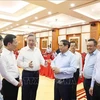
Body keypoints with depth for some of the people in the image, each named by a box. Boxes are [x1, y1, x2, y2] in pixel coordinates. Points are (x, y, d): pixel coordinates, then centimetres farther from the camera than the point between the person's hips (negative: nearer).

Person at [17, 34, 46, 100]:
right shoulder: (23, 50, -8)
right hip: (27, 74, -4)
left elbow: (41, 60, 8)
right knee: (25, 94, 9)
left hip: (36, 73, 5)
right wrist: (27, 64, -24)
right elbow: (18, 62, -10)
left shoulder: (38, 50, 7)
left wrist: (44, 63, -14)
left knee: (33, 93, 20)